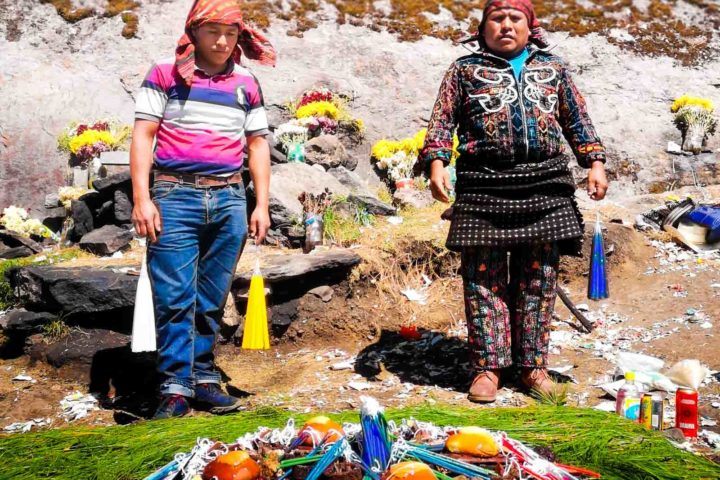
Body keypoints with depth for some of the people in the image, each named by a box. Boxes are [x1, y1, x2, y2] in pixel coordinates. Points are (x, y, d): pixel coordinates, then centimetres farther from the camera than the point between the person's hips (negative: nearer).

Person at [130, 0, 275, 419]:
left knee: (212, 299, 5)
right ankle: (176, 388, -2)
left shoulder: (247, 84, 14)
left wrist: (262, 204, 10)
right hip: (175, 195, -2)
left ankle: (204, 379, 14)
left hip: (229, 199, 3)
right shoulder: (166, 74, 5)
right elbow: (143, 134, 1)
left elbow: (257, 144, 17)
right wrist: (142, 198, -7)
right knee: (175, 297, -6)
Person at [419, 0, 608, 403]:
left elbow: (577, 120, 18)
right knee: (485, 279, -2)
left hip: (545, 187, 2)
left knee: (539, 279, 4)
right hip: (483, 188, -2)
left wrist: (595, 163, 6)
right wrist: (436, 163, -10)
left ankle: (533, 364, 14)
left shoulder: (554, 68, 19)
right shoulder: (466, 69, 13)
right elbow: (443, 120, 5)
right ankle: (487, 366, 6)